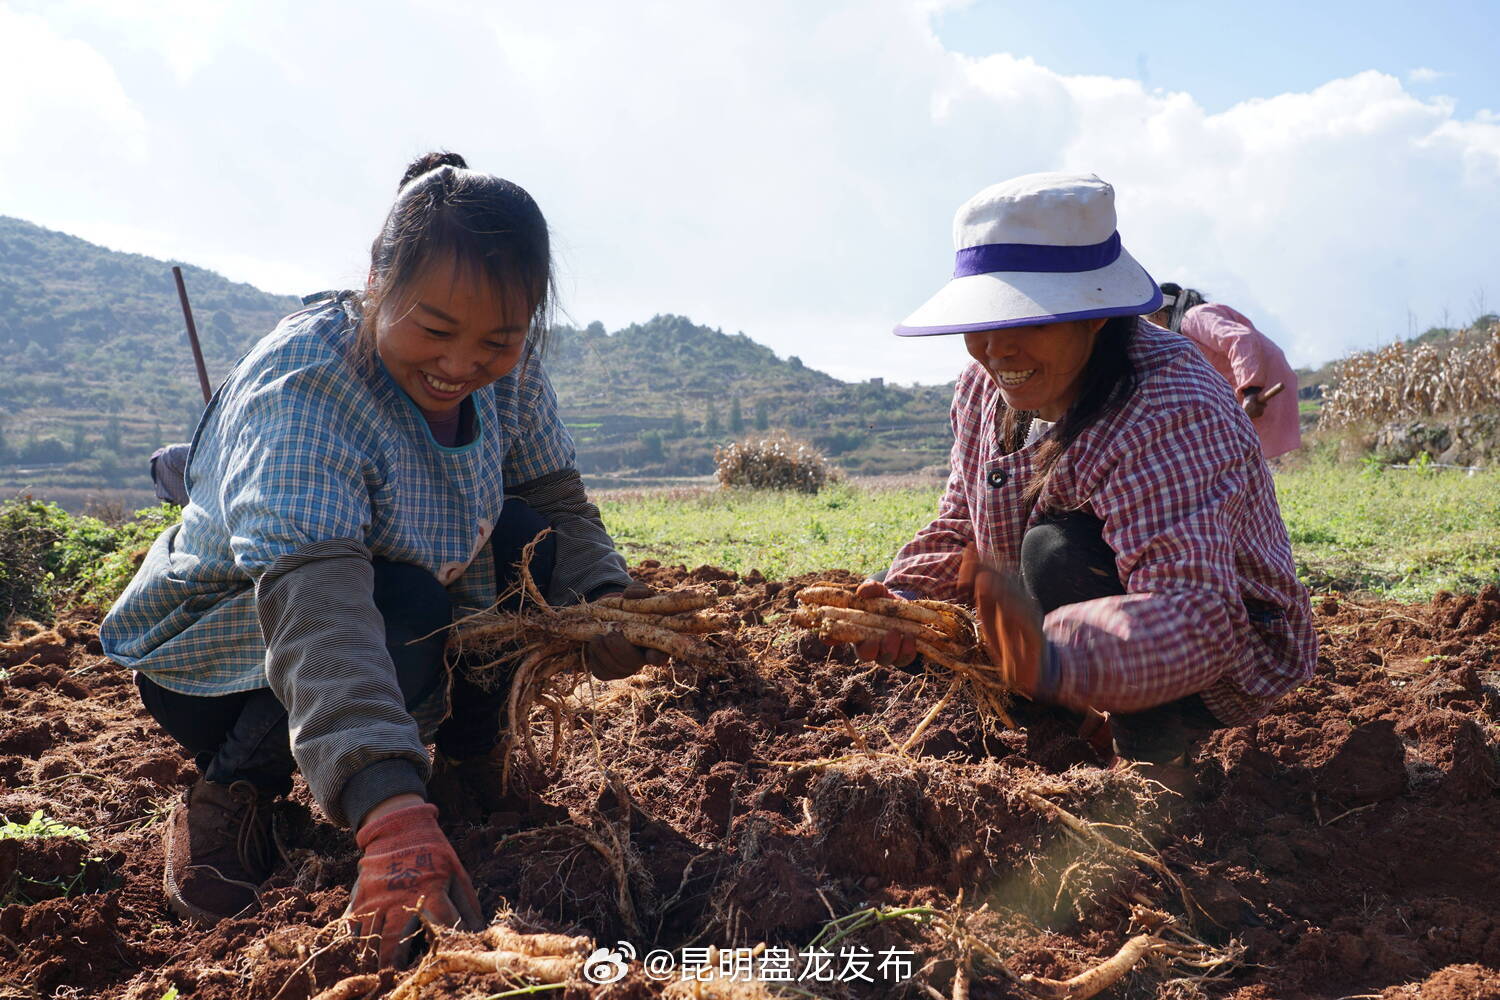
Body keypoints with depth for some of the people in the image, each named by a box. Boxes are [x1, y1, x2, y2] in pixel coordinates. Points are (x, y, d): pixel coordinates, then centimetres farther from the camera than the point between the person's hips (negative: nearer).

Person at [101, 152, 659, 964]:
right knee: (406, 611, -34)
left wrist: (604, 601, -27)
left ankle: (467, 760, 6)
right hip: (210, 658, -6)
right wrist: (389, 808, -61)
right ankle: (232, 791, -10)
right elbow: (312, 595, -49)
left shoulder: (506, 370, -13)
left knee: (525, 538, -14)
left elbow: (559, 501, -3)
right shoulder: (301, 385, -35)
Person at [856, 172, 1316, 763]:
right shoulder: (985, 390, -8)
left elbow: (1195, 612, -44)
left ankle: (1151, 750, -14)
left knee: (1061, 549, -31)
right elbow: (961, 529, 1)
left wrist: (1053, 663, -64)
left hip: (1224, 663, -8)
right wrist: (907, 600, -22)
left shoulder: (1171, 413, -33)